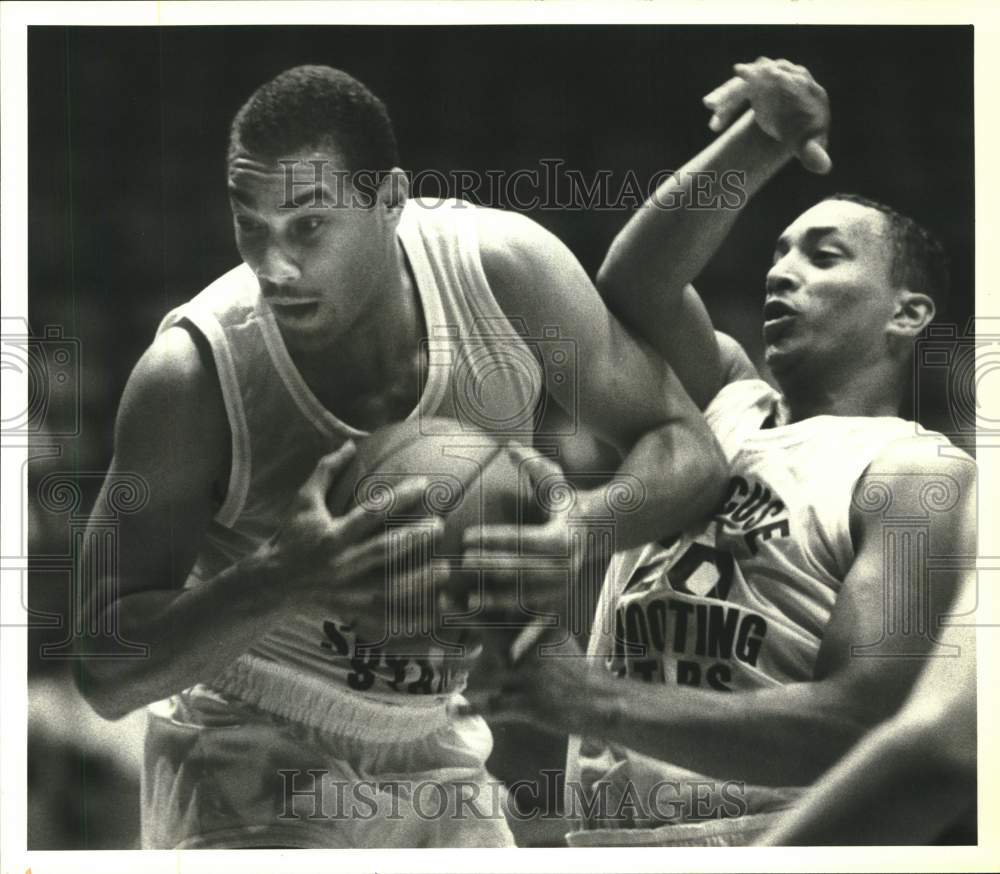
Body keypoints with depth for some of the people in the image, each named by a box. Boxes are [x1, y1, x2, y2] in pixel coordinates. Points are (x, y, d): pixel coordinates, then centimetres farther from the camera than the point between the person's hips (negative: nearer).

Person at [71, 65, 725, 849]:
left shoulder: (506, 270, -18)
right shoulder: (192, 375, -25)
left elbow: (688, 448, -9)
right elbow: (104, 674, -21)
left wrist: (569, 535, -30)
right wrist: (282, 581, -39)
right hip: (252, 776, -4)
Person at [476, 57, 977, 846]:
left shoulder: (920, 476, -2)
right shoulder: (728, 409, 16)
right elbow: (632, 283, 0)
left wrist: (593, 702, -20)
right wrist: (758, 141, -12)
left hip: (760, 832, -5)